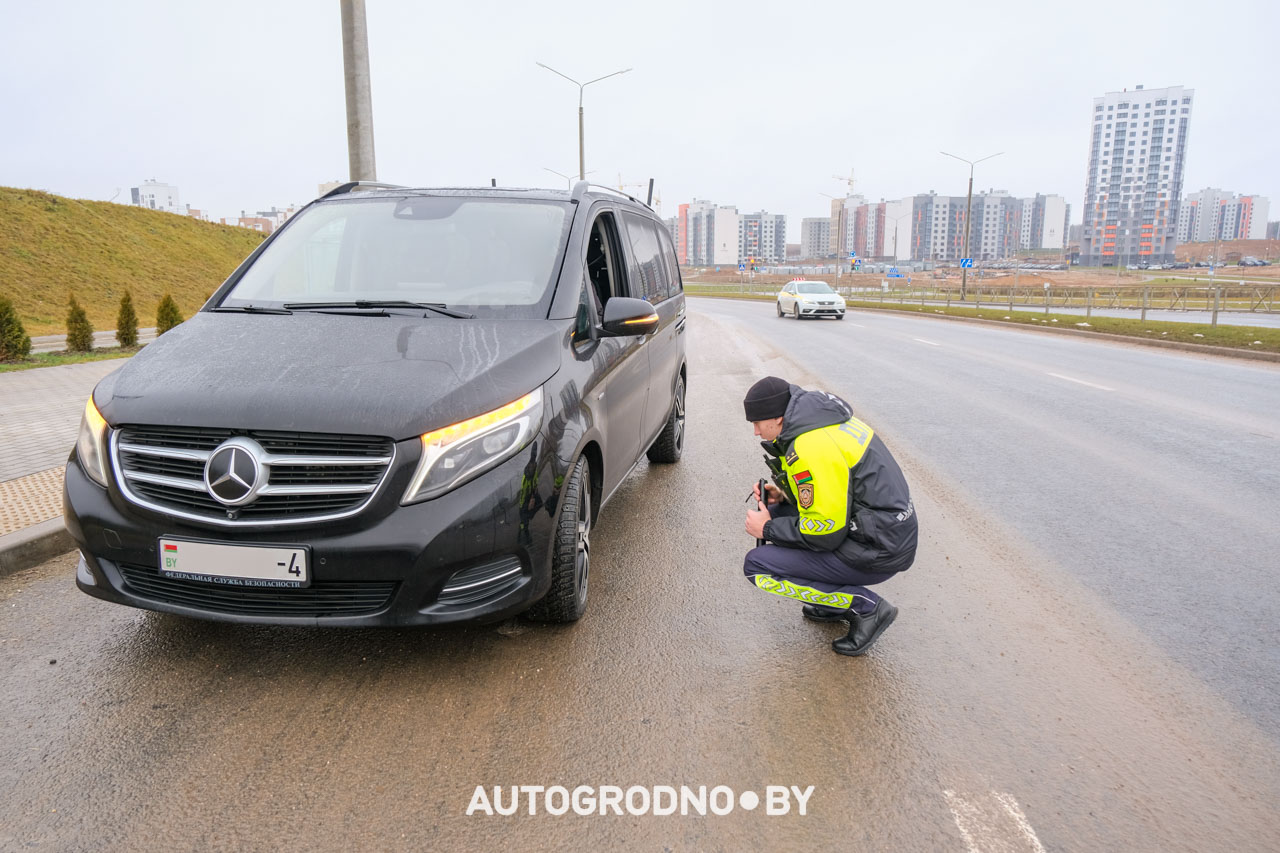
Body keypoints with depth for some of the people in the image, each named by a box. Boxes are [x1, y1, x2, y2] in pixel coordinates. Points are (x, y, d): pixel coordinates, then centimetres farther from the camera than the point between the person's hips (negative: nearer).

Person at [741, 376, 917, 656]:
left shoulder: (810, 448, -23)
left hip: (877, 553, -10)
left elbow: (828, 531, -22)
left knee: (757, 566, -9)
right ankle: (838, 601, 17)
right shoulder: (823, 418, 7)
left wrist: (768, 529, -8)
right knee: (776, 511, 16)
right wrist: (784, 494, 9)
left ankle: (866, 606, -3)